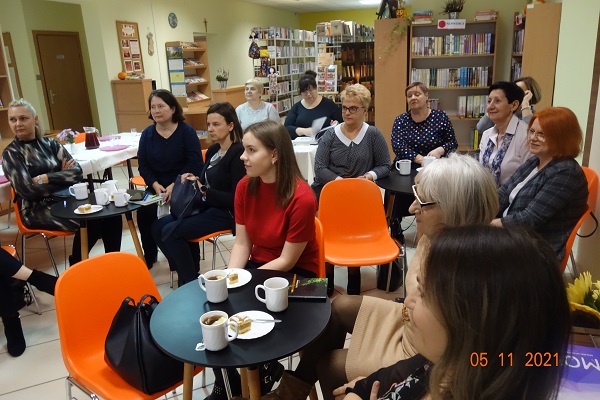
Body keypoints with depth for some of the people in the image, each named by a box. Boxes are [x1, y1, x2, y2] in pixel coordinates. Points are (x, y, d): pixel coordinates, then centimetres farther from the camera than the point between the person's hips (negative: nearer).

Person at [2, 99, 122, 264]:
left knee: (111, 215, -22)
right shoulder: (11, 154, 0)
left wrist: (45, 178, -12)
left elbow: (77, 172, -1)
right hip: (37, 209, -4)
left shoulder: (50, 143, 10)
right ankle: (76, 266, -5)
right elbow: (27, 190, -12)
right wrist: (63, 177, -7)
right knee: (89, 222, -30)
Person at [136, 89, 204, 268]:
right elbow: (142, 165, 5)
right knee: (144, 213, -19)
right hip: (156, 186, 4)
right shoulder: (147, 134, 8)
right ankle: (149, 256, 5)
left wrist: (175, 185, -19)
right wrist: (155, 185, -12)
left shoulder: (187, 131, -3)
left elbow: (194, 163, -10)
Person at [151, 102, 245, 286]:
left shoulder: (238, 154, -17)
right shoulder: (212, 151, 10)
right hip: (206, 207, 9)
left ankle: (191, 281, -4)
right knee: (158, 227, -1)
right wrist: (194, 180, -3)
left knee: (171, 232, -20)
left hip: (226, 212, -9)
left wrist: (203, 191, -21)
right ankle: (185, 271, 9)